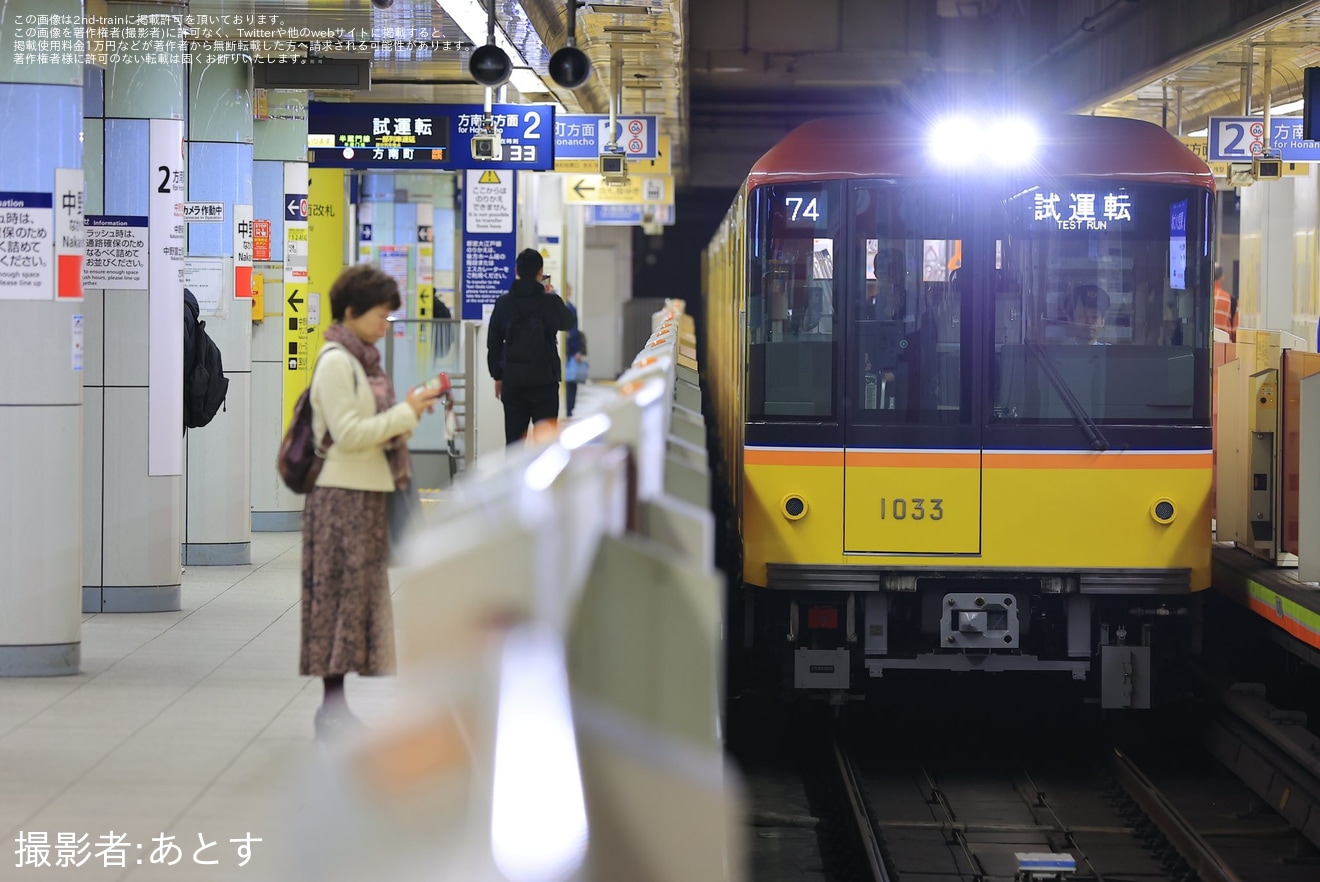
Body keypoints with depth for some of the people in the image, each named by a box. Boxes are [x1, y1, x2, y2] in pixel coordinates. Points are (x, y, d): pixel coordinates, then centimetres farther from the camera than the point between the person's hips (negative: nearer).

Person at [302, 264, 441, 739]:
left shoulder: (363, 360, 16)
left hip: (367, 492, 9)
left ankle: (335, 704, 12)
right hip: (342, 495, -9)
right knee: (342, 595, -6)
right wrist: (406, 413, -15)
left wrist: (407, 413, 4)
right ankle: (333, 705, -2)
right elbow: (348, 433, -18)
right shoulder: (335, 362, -12)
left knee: (362, 592, 9)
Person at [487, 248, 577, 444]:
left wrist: (497, 376, 17)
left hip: (512, 379, 3)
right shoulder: (551, 302, -7)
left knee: (513, 440, 7)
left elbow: (493, 344, 6)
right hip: (544, 378, -3)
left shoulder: (503, 303, 0)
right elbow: (570, 323, 14)